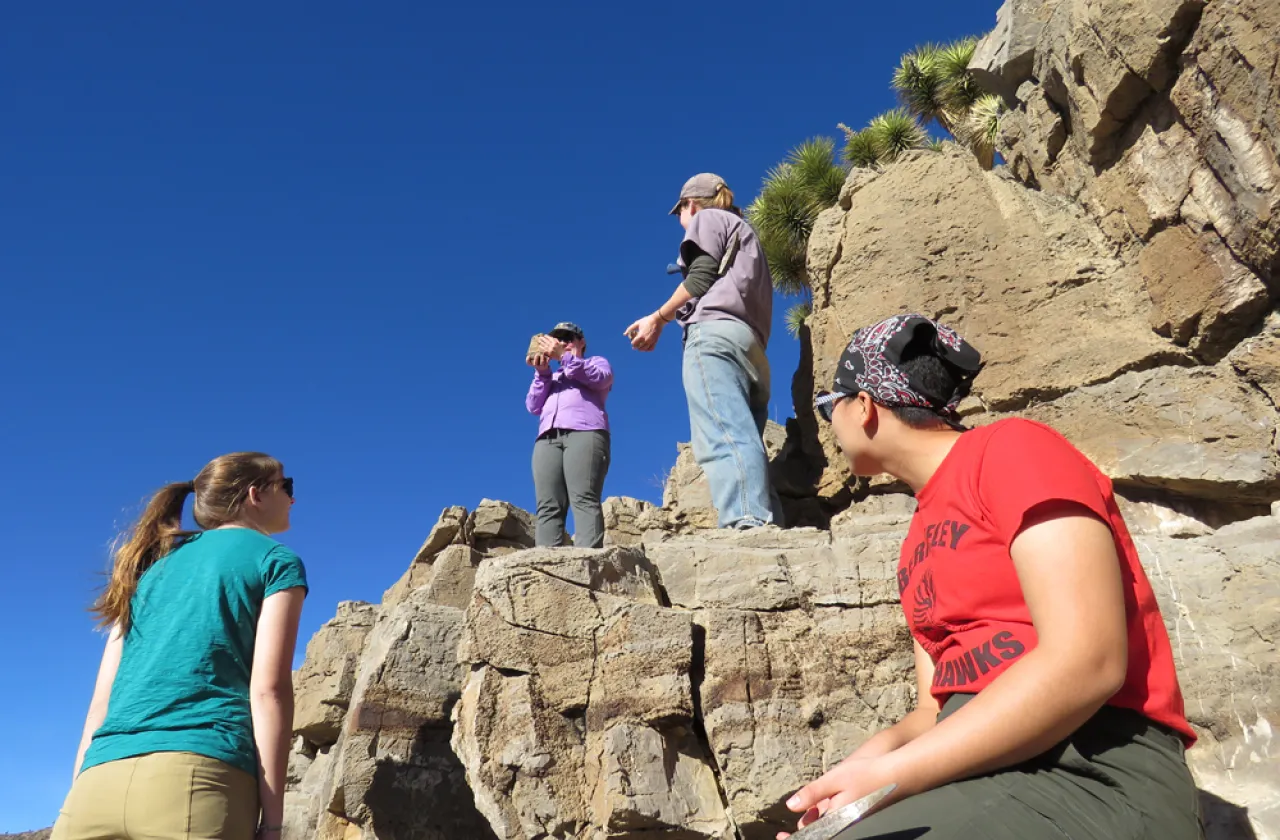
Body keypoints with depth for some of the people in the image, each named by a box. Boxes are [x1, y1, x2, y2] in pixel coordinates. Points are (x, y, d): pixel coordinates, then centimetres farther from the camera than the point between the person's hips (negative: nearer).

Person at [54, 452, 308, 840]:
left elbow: (102, 699, 19)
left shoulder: (152, 566, 25)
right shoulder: (276, 558, 9)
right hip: (197, 777, -5)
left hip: (99, 783, 6)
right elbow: (268, 689, -4)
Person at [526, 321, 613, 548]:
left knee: (584, 500, -23)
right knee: (548, 507, -15)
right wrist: (542, 372, 8)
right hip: (547, 438, 4)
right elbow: (533, 406, 20)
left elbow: (600, 379, 3)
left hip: (584, 432, -4)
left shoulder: (597, 361, 28)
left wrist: (565, 356, 0)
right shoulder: (551, 377, 37)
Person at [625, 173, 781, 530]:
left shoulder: (707, 218, 16)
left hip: (715, 333, -8)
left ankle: (748, 525, -41)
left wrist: (658, 319, 3)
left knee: (724, 437, -25)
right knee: (744, 437, -4)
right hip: (752, 346, 8)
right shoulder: (745, 234, 40)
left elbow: (702, 275, -1)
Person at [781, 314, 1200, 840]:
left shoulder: (1013, 449, -6)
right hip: (979, 777, 7)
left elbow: (1088, 663, -18)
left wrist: (888, 777, -20)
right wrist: (874, 756, -8)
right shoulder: (920, 543, 17)